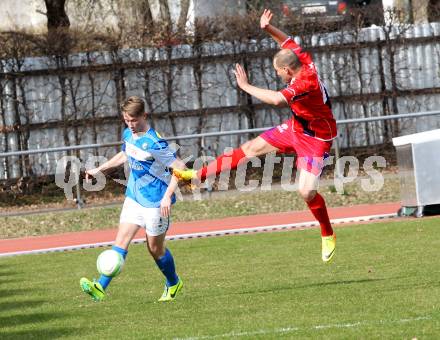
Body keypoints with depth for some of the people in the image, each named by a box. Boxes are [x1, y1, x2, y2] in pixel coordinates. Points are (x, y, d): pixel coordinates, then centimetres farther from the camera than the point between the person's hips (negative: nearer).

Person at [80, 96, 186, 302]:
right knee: (121, 240, -6)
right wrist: (99, 169, 27)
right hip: (133, 198, 7)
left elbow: (180, 167, -23)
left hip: (155, 202, -7)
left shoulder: (154, 143, -22)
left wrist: (168, 196, -28)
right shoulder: (128, 135, 3)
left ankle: (173, 284, 32)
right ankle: (101, 287, -16)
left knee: (155, 248, 7)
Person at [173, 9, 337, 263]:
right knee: (252, 148, 9)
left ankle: (328, 236, 11)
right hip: (297, 128, 9)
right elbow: (288, 42, 9)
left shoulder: (306, 83, -36)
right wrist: (268, 28, -8)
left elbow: (276, 99, -48)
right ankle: (198, 175, 15)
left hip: (316, 139, -9)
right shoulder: (304, 60, -11)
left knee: (306, 191, -14)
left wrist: (246, 86, -37)